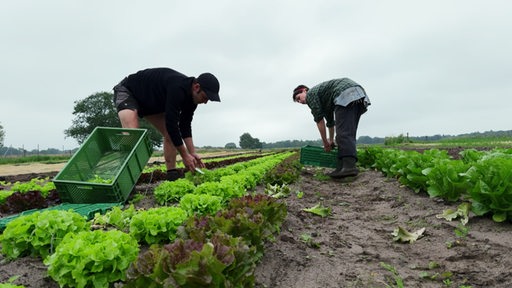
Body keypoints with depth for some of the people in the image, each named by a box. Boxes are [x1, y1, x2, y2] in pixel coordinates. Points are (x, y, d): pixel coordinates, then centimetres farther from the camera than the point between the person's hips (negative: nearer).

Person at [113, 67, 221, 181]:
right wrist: (185, 156, -28)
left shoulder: (191, 96, -11)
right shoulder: (177, 88, -38)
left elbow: (185, 125, -4)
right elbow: (171, 124, -36)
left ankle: (172, 175, 2)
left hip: (151, 102, 9)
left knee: (170, 134, -1)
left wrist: (192, 153, -10)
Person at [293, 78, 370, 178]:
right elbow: (330, 120, 43)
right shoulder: (323, 98, 35)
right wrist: (331, 141, 51)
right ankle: (341, 167, 2)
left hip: (346, 95, -9)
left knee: (344, 133, -16)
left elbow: (319, 120, 3)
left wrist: (325, 143, 9)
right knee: (348, 133, 8)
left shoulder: (311, 94, 9)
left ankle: (349, 166, -30)